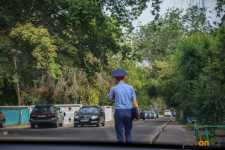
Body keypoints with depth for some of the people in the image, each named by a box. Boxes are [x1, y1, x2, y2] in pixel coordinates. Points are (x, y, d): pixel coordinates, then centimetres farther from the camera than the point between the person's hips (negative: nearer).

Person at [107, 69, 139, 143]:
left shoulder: (114, 89, 0)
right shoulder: (130, 87, 5)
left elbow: (109, 99, 17)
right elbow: (135, 101, 0)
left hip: (118, 112, -2)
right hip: (129, 112, 2)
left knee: (120, 134, 4)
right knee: (128, 133, 14)